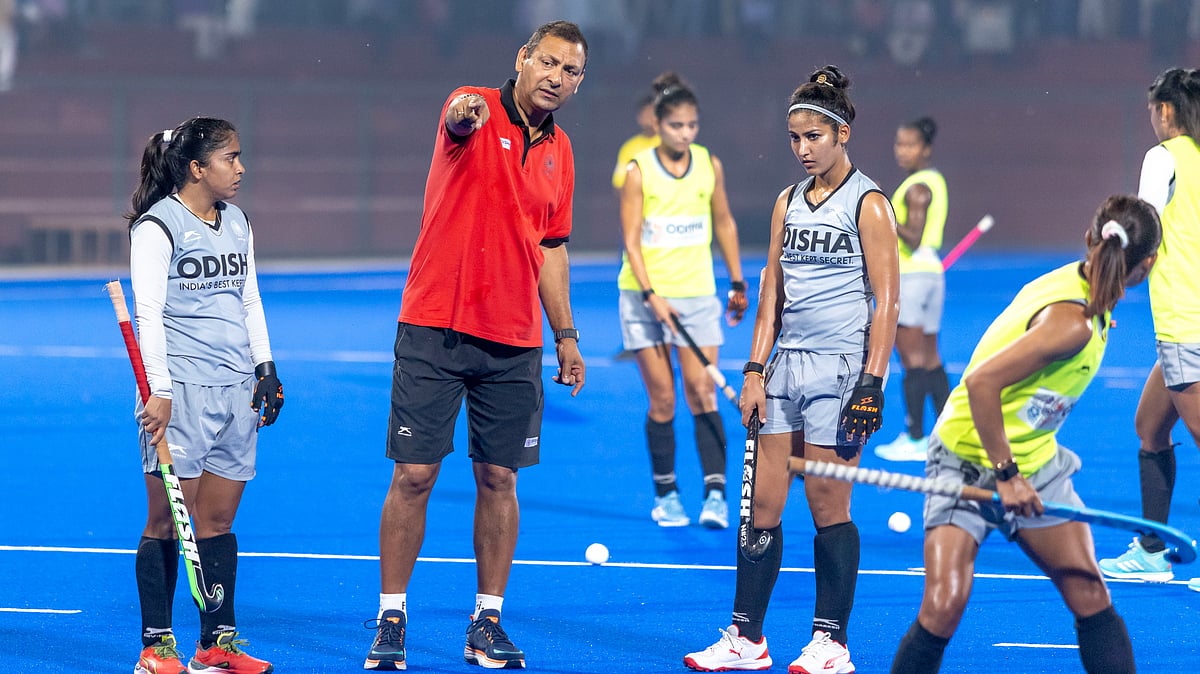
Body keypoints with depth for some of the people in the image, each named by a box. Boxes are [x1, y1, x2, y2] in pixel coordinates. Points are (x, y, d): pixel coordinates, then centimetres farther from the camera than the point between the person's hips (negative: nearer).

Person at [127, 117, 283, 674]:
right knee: (167, 520, -3)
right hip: (181, 391, -7)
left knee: (219, 519, 7)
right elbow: (148, 311, -13)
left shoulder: (237, 222, 15)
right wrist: (159, 390, -19)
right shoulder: (158, 226, -7)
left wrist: (265, 367, 14)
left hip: (236, 390, 7)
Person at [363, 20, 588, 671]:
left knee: (498, 478, 6)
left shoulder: (558, 153, 12)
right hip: (435, 329, -5)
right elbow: (458, 120, -32)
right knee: (413, 474, -3)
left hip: (514, 344, 5)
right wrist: (467, 114, -56)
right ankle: (391, 619, 6)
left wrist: (566, 336, 18)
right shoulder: (476, 109, -6)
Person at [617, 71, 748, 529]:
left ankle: (715, 493, -13)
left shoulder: (710, 166, 3)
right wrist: (651, 295, -19)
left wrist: (737, 283, 16)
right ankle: (666, 495, 10)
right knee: (662, 398, -1)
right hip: (646, 296, -2)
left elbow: (724, 224, 16)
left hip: (697, 294, 2)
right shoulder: (639, 172, -6)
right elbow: (631, 241, -9)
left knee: (701, 391, -9)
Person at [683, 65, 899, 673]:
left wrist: (871, 383, -15)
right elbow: (772, 293, 14)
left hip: (840, 370, -6)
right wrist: (755, 370, 6)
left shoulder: (867, 204, -5)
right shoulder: (788, 203, 13)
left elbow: (887, 302, -8)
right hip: (786, 366, 6)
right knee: (762, 504, 2)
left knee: (827, 505, -3)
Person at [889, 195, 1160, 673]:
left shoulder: (1074, 283, -3)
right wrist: (1006, 473, -26)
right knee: (944, 606, -17)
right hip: (969, 460, -8)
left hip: (1032, 460, 8)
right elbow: (981, 382, -34)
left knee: (1089, 593, 0)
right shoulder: (1074, 324, -29)